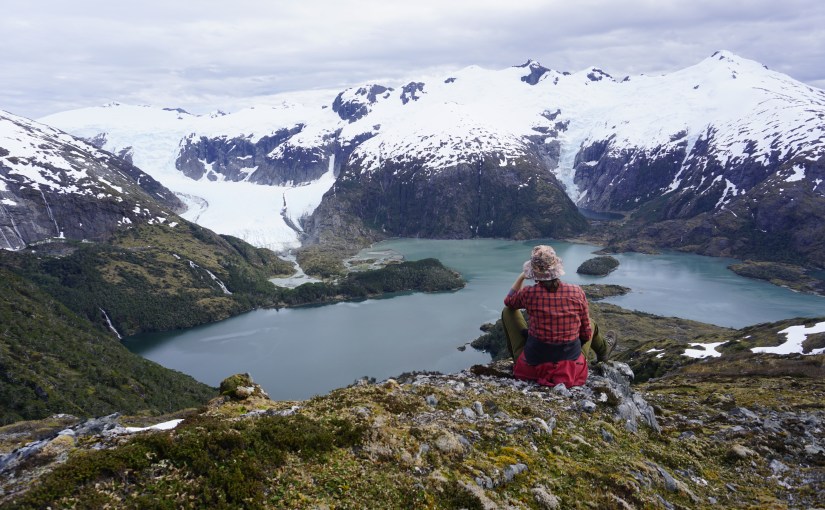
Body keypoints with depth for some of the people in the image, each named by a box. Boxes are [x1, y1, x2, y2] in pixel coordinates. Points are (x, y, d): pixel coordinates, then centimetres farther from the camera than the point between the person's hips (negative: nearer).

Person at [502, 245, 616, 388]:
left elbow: (508, 302, 10)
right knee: (591, 324, 32)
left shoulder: (529, 293, -16)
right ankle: (603, 350, 66)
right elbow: (586, 334, 0)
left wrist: (521, 277, 16)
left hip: (532, 367, -1)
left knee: (508, 311, 18)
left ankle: (515, 356, 40)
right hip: (571, 370, 2)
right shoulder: (577, 292, -12)